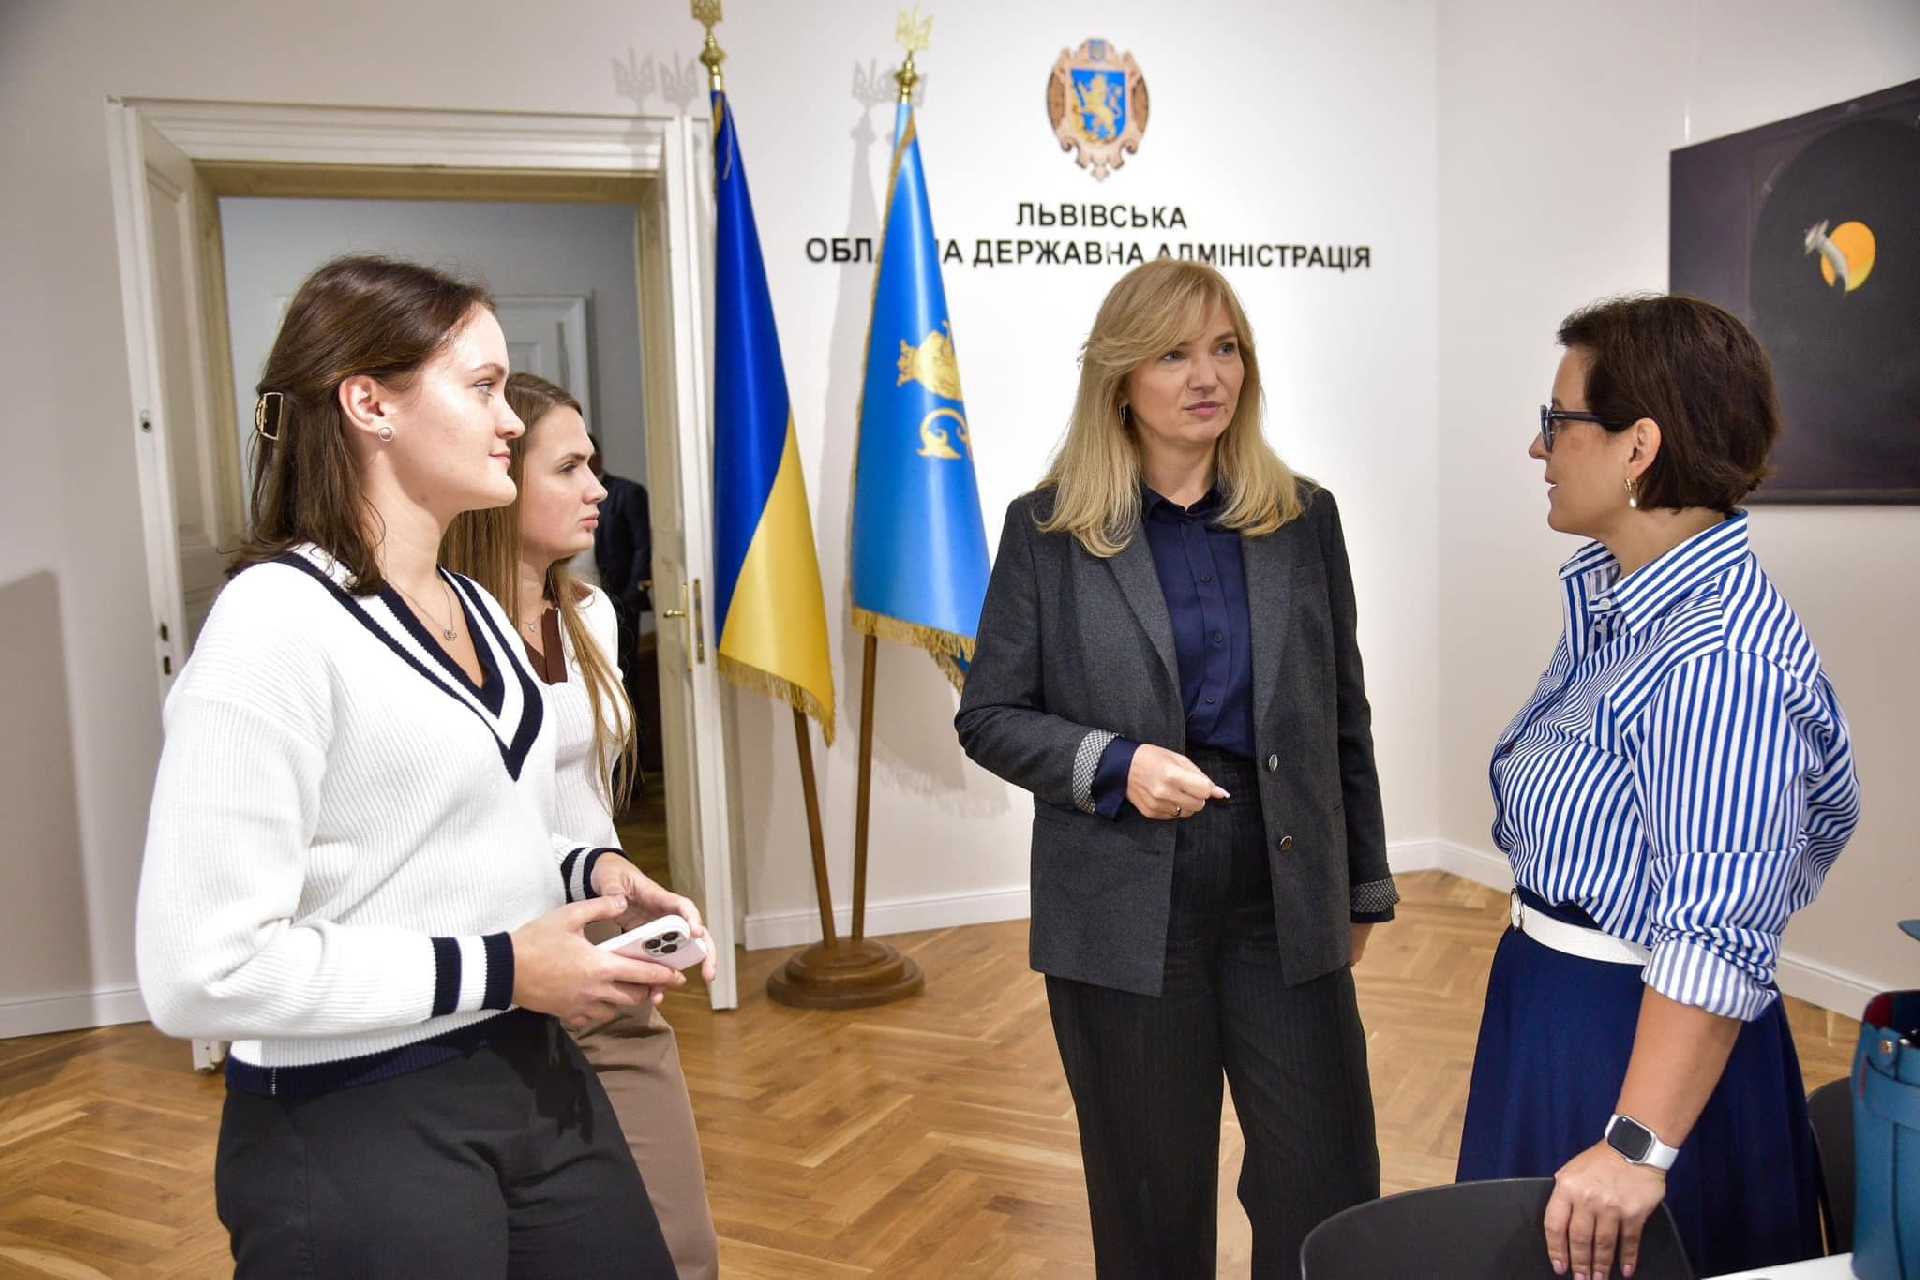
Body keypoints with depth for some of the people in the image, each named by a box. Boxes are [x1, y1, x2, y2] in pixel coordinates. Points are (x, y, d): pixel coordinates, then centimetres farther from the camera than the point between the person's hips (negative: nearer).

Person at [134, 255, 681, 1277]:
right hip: (356, 1123, -8)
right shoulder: (279, 621, -17)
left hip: (538, 1078, 8)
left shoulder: (477, 610, 10)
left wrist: (584, 870, 3)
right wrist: (498, 970, -19)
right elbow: (200, 971, -22)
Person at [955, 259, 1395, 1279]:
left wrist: (1364, 886, 13)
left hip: (1284, 898, 2)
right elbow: (988, 716, -1)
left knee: (1329, 1193, 7)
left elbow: (1342, 719, 10)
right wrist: (1114, 765, -17)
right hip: (1126, 913, -2)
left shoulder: (1302, 518, 5)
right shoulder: (1048, 529, -3)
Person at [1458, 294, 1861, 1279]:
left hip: (1644, 1040, -9)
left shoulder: (1718, 655, -27)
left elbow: (1716, 938, -30)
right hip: (1551, 1010, 9)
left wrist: (1638, 1147, -30)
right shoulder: (1609, 590, 3)